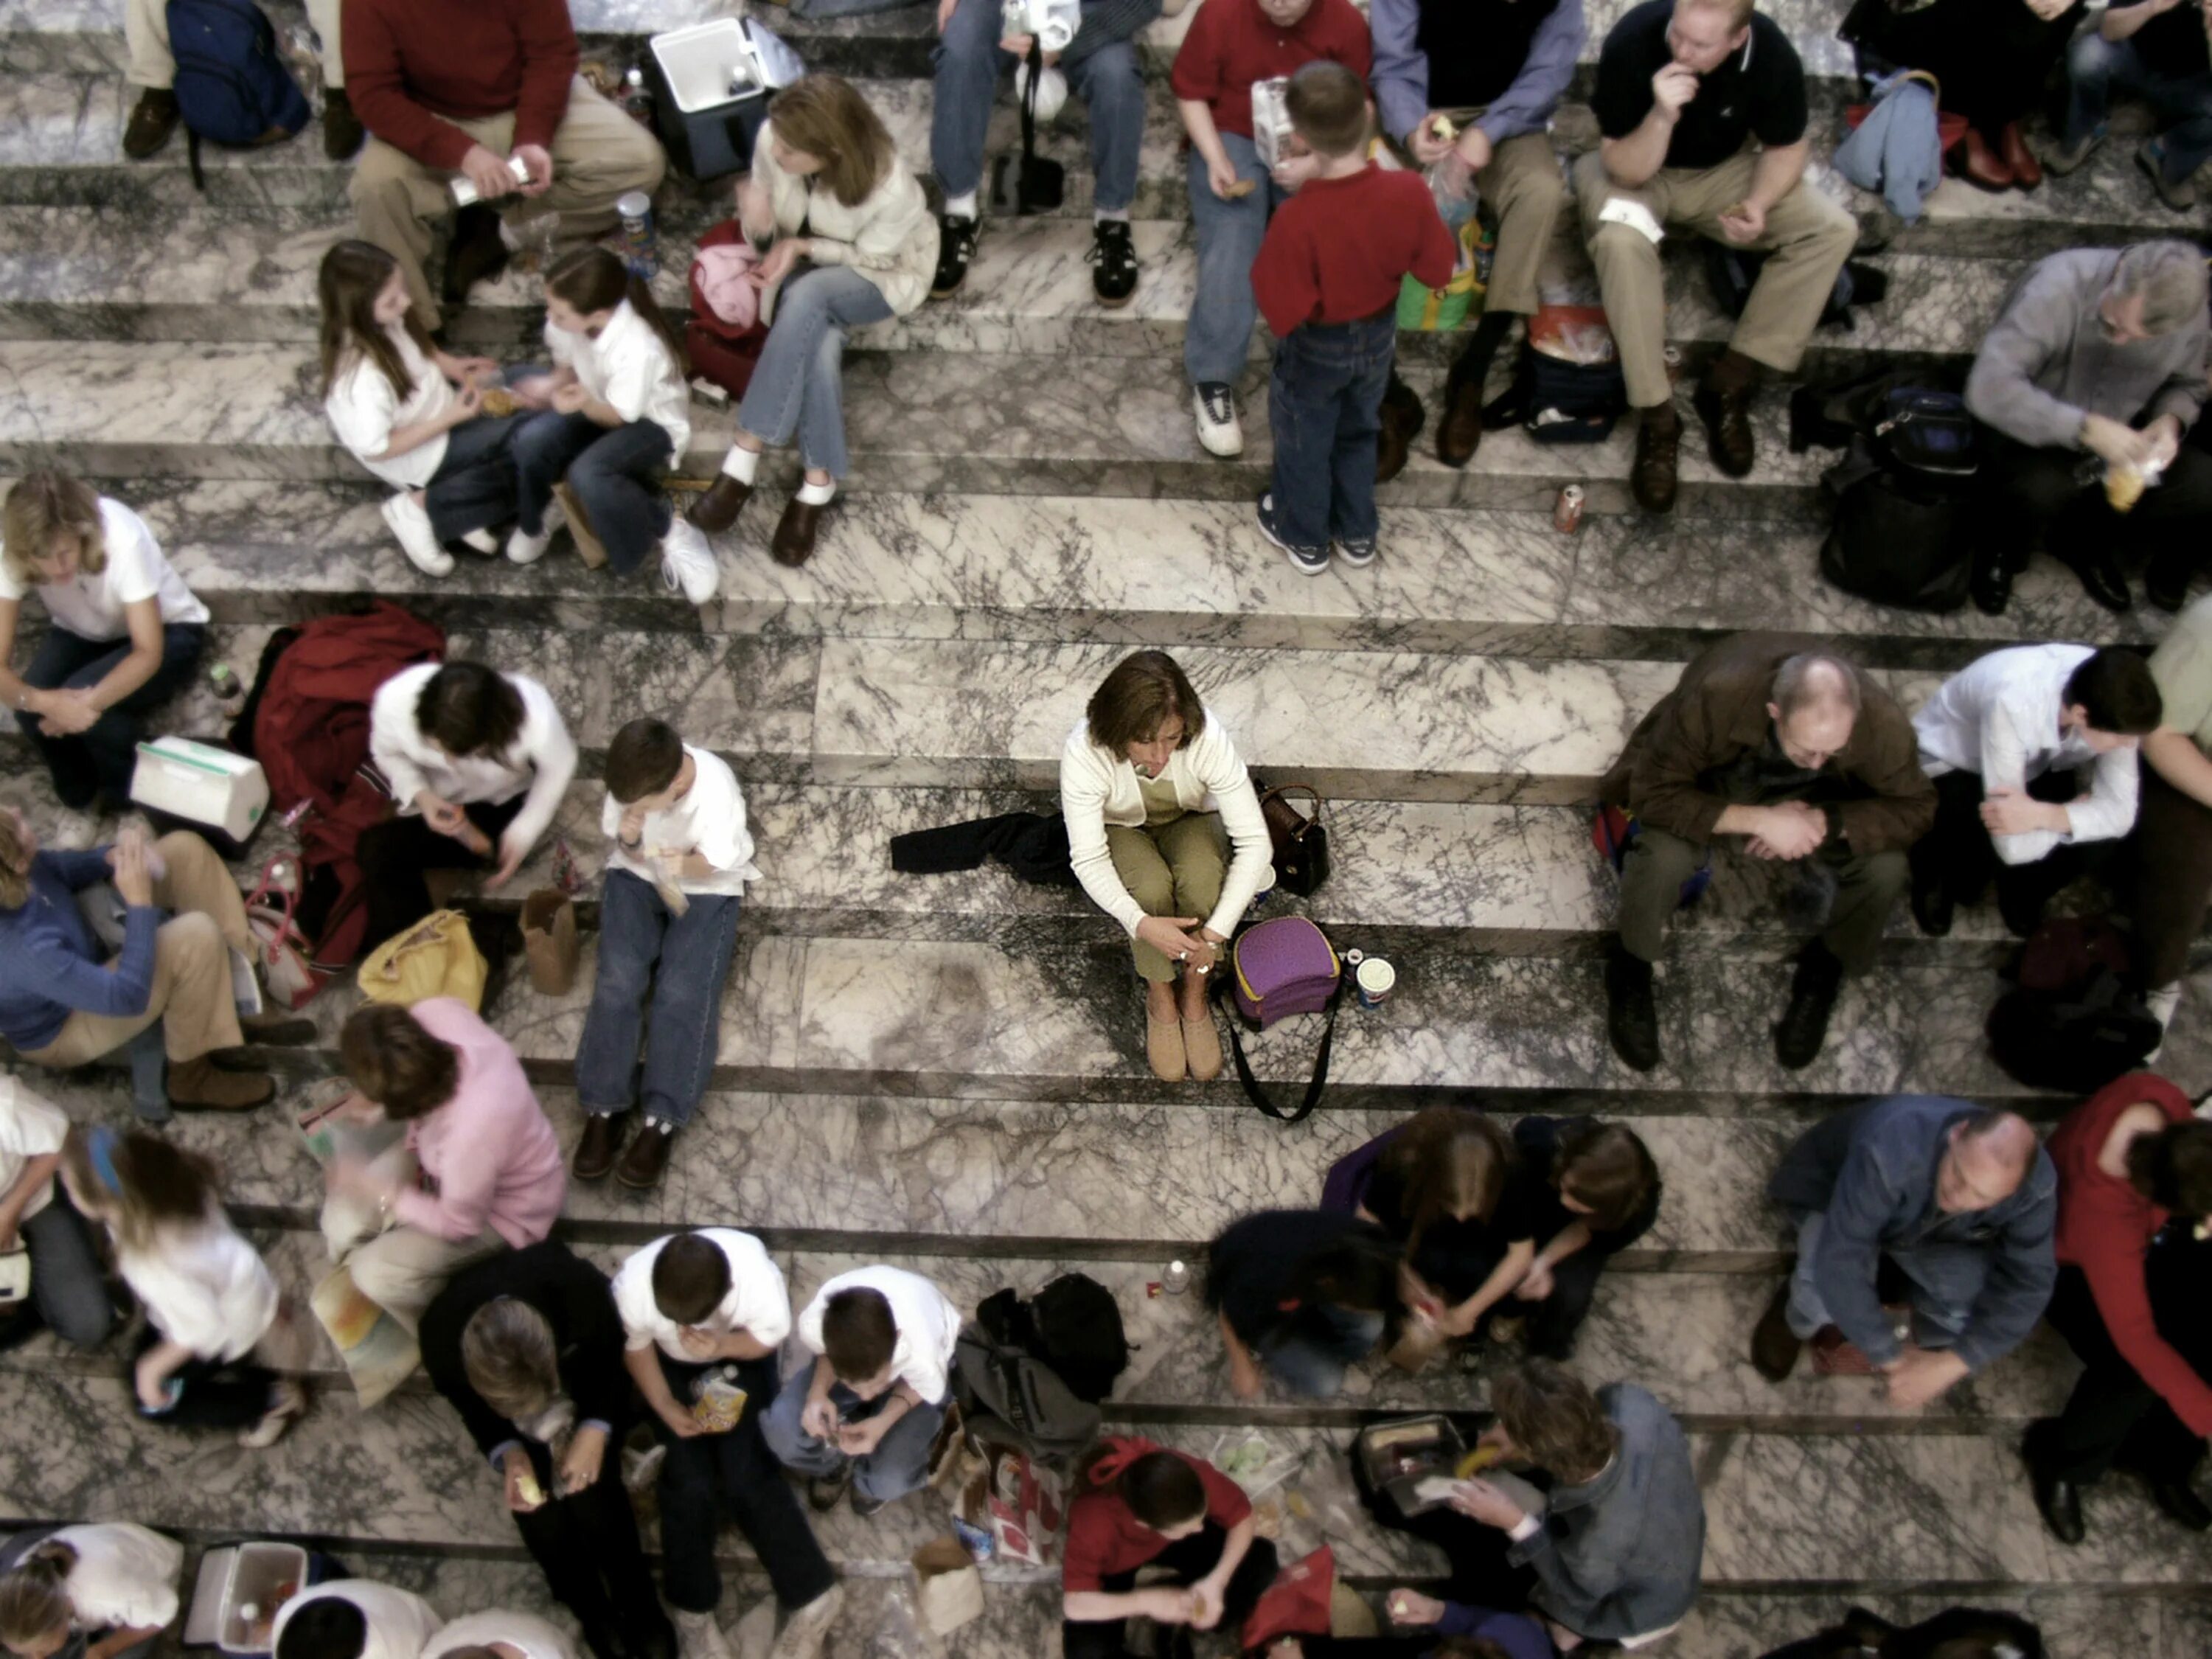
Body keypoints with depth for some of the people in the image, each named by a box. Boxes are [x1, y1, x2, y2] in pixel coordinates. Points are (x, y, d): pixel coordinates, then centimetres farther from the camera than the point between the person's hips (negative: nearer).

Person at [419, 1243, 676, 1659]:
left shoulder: (580, 1291, -41)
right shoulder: (441, 1339, -35)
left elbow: (617, 1351, -17)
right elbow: (468, 1405, -11)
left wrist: (597, 1428, -30)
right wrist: (506, 1452, -28)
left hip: (587, 1381, -1)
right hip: (502, 1406, 1)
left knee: (593, 1495, -16)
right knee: (536, 1508, -11)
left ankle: (639, 1609, 9)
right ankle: (596, 1616, 16)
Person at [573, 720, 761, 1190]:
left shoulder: (717, 787, -30)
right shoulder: (631, 782, -21)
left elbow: (715, 864, -19)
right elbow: (628, 853, -7)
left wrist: (685, 864, -39)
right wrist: (628, 840, -29)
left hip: (705, 887, -3)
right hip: (637, 877, 3)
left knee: (683, 992, -19)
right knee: (618, 981, -17)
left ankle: (662, 1121, -19)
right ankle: (604, 1108, -12)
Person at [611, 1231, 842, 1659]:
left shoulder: (760, 1281, -40)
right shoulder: (632, 1287, -36)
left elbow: (771, 1337, -17)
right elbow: (633, 1349, -13)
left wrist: (724, 1346, -37)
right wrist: (665, 1406, -24)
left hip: (740, 1356, -1)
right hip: (671, 1363, 1)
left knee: (743, 1470, -16)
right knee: (688, 1479, -14)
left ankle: (812, 1594, -2)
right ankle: (692, 1608, 7)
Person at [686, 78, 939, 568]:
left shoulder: (891, 190, -34)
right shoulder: (772, 141, -23)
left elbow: (869, 257, -16)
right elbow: (768, 230, -8)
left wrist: (804, 246, -30)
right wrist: (758, 225, -32)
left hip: (883, 276, -3)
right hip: (805, 268, 3)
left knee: (807, 297, -36)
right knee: (819, 344, -33)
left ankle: (743, 459, -31)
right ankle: (819, 482, -20)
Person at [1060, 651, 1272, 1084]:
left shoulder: (1208, 739, -36)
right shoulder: (1084, 752, -36)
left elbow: (1255, 842, -32)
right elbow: (1088, 859, -32)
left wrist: (1216, 932, -38)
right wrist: (1141, 924, -47)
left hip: (1189, 821, 1)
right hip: (1121, 829, -1)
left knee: (1203, 876, -31)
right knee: (1152, 886, -32)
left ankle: (1194, 999, -8)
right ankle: (1160, 1000, -6)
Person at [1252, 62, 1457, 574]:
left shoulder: (1297, 220, -37)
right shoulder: (1409, 192, -25)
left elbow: (1282, 310, -29)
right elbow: (1438, 269, -10)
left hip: (1316, 349, -4)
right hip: (1379, 336, 4)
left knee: (1304, 442, 23)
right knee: (1359, 431, 29)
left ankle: (1305, 537, 44)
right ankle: (1357, 532, 47)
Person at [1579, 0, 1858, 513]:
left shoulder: (1773, 54, -22)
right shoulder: (1633, 42, -29)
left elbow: (1785, 146, -5)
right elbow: (1625, 171, -25)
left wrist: (1759, 204, -25)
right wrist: (1662, 115, -43)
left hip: (1723, 172, 3)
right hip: (1636, 170, -3)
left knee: (1834, 230, -15)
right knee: (1620, 238, -36)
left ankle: (1730, 384, -13)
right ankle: (1657, 417, -28)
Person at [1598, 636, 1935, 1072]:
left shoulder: (1882, 722, -33)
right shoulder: (1714, 697, -41)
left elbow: (1915, 809, -19)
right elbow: (1655, 793, -33)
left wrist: (1826, 822, -35)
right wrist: (1756, 820, -42)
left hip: (1808, 799, 3)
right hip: (1710, 783, -2)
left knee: (1886, 869, -24)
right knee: (1663, 857, -33)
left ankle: (1825, 970, 9)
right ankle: (1630, 967, 0)